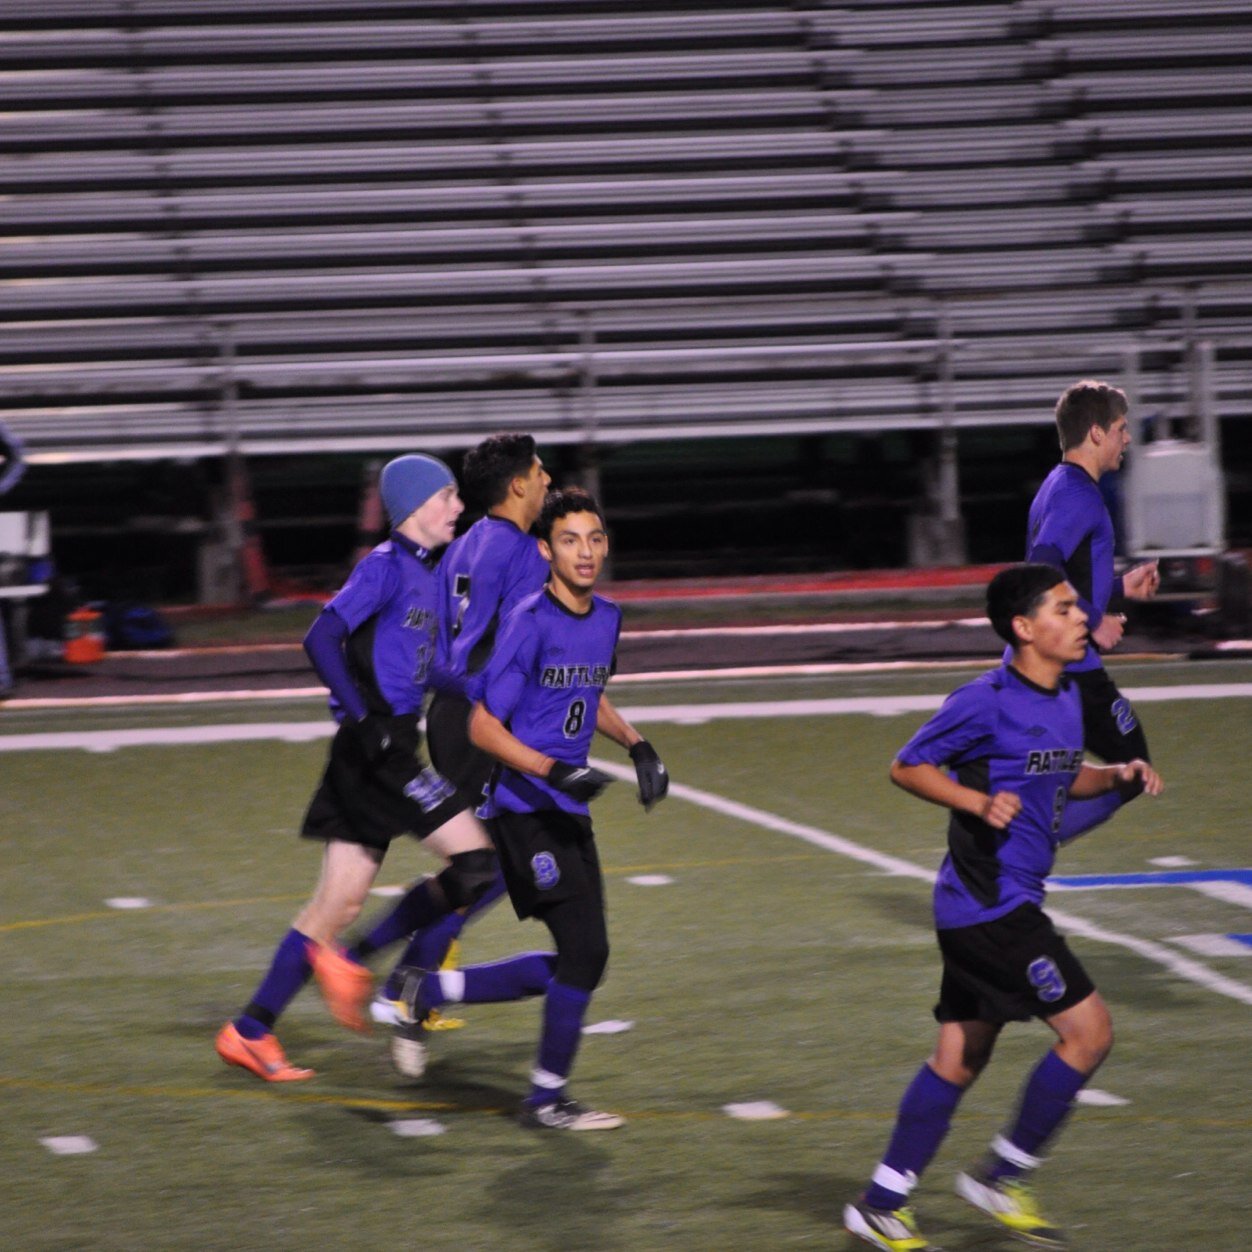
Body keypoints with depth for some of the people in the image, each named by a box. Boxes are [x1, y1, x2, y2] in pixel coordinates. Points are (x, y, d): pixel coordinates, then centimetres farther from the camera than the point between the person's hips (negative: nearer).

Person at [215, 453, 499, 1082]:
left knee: (337, 904, 9)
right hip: (377, 747, -9)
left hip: (389, 749, 9)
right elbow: (322, 637, -17)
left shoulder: (425, 573, 18)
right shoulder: (386, 565, -9)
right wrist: (362, 718, -21)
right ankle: (349, 960, -4)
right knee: (479, 862, -10)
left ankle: (250, 1031, 12)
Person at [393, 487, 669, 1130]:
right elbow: (483, 726, -15)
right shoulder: (530, 622, -15)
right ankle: (547, 1097, 1)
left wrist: (637, 745, 13)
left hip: (569, 814, 8)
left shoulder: (606, 618, 8)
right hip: (525, 811, -8)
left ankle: (430, 991, 25)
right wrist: (556, 773, -25)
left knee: (574, 967, 10)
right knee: (586, 949, -13)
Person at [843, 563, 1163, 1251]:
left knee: (960, 1056, 13)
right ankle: (1000, 1176, 3)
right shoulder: (987, 701, -15)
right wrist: (978, 801, -21)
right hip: (989, 903, -9)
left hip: (1009, 903, 9)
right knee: (1088, 1031, -9)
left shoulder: (1066, 697, 11)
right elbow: (907, 767, -8)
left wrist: (1118, 777, 7)